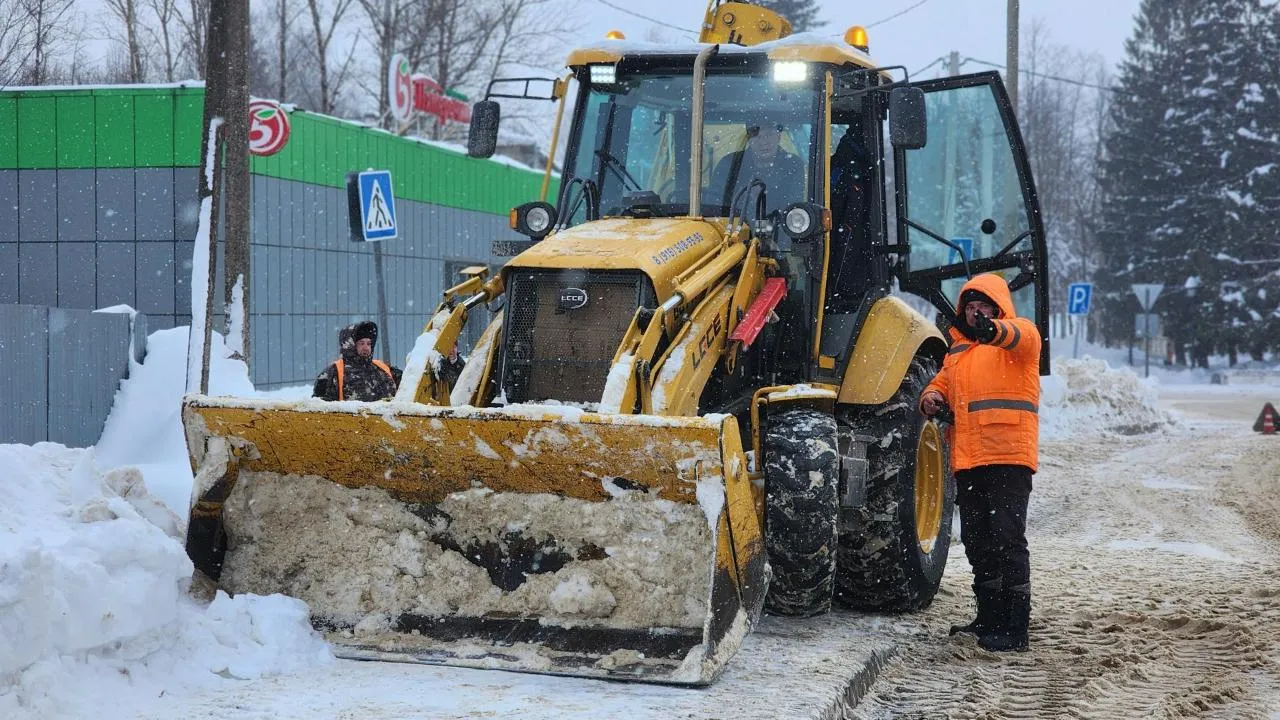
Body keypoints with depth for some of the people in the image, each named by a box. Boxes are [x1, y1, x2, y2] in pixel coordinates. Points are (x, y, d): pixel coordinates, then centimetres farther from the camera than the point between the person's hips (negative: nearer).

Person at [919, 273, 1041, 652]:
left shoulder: (1020, 334, 0)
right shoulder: (957, 349, 22)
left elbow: (1018, 336, -23)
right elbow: (943, 381, 28)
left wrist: (994, 329, -47)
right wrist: (932, 397, 2)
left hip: (1008, 456, -7)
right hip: (967, 461, 8)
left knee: (1007, 540, -10)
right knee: (977, 543, 13)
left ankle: (1015, 628, -7)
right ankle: (989, 619, 25)